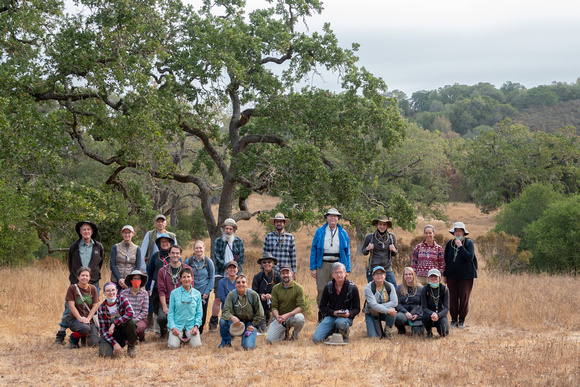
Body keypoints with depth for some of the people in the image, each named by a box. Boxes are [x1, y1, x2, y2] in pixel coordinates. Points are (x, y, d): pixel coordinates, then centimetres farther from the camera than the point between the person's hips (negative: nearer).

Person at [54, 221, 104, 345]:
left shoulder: (98, 247, 6)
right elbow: (70, 264, 14)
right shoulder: (74, 247, 3)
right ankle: (61, 335, 4)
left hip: (93, 283, 1)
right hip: (76, 283, -1)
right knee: (69, 308, -3)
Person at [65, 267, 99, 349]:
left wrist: (88, 319, -13)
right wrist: (80, 318, -18)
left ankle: (84, 337, 21)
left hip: (90, 319, 3)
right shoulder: (72, 288, -3)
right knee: (86, 329, -38)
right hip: (75, 319, -3)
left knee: (93, 343, -17)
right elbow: (71, 306, -7)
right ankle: (73, 338, -3)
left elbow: (95, 306, 1)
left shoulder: (93, 289, 5)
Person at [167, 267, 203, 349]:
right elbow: (170, 312, 2)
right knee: (173, 345, -21)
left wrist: (196, 326, -9)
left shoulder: (197, 294, 4)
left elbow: (199, 312, 7)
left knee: (196, 345, -20)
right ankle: (180, 338, 16)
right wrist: (173, 327, -10)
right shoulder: (174, 293, 1)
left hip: (191, 325, 1)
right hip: (177, 325, -1)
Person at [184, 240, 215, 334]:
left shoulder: (209, 262, 0)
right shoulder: (188, 261, 0)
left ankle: (199, 333, 18)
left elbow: (212, 277, 5)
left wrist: (207, 291, -3)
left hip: (204, 293, 0)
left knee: (202, 315, 3)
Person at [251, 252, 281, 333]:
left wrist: (272, 296, -25)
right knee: (262, 331, -10)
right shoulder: (257, 277, 1)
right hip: (261, 305, 0)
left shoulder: (277, 276, -2)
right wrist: (261, 296, -24)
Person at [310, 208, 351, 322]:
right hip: (323, 265, -1)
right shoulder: (320, 232, 8)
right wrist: (313, 268, -1)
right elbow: (314, 250, 7)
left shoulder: (343, 233, 11)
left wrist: (347, 269, 3)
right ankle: (321, 316, 6)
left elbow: (347, 252, 11)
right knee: (321, 291, -2)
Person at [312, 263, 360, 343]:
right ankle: (332, 331, 16)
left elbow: (357, 308, 1)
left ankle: (345, 337, -5)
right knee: (316, 339, -17)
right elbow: (322, 307, 6)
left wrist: (349, 313, -22)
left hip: (346, 317, -3)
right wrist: (333, 312, -13)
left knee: (340, 322, -42)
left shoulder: (352, 287, -3)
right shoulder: (328, 287, 3)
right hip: (331, 316, 3)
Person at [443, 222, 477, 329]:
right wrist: (444, 275, 10)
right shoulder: (449, 243, 5)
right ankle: (454, 319, 14)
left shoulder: (469, 242, -6)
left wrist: (460, 246, -21)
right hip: (452, 276, 3)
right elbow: (446, 260, 11)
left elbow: (469, 257, -20)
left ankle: (462, 320, 10)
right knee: (453, 298, 2)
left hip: (466, 275, -3)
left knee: (464, 298, -2)